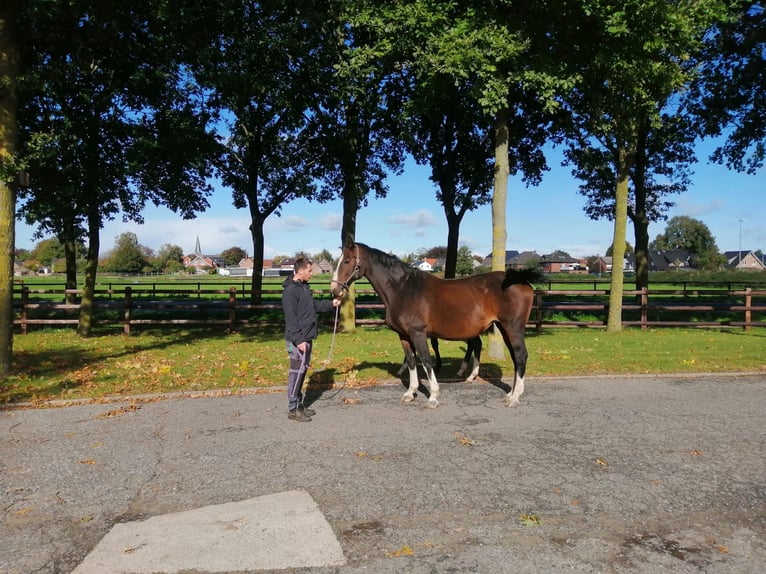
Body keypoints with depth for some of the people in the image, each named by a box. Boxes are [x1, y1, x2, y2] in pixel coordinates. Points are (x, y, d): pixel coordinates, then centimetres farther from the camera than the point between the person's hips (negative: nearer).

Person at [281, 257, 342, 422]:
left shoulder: (303, 287, 12)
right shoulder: (290, 290, -18)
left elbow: (314, 305, 27)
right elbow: (291, 318, -22)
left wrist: (331, 303, 20)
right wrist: (299, 340, -24)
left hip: (307, 337, 10)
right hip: (298, 340, -10)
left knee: (302, 371, 16)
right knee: (296, 372, -4)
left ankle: (299, 403, 27)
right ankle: (292, 409, 4)